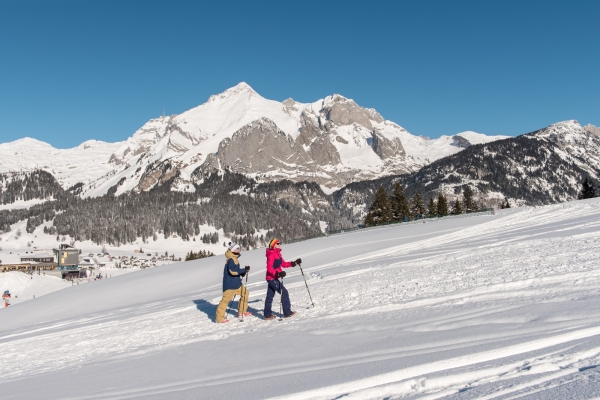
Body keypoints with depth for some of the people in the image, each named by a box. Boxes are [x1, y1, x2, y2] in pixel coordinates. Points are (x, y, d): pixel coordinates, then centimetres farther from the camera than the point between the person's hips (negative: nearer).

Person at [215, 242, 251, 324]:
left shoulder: (234, 259, 15)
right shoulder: (230, 259, -17)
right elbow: (232, 271, -27)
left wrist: (242, 272, 3)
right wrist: (244, 270, -23)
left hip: (236, 283, 11)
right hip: (230, 284, -10)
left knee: (245, 293, 18)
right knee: (226, 299, -6)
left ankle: (242, 312, 28)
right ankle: (219, 318, 1)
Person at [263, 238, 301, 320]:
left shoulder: (278, 254, 14)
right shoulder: (271, 255, -16)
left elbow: (283, 264, 18)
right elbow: (269, 268, -23)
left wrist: (294, 263, 10)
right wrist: (278, 273, -35)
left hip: (274, 278, 10)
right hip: (272, 278, -10)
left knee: (270, 296, 13)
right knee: (284, 293, -7)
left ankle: (267, 314, 19)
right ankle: (287, 312, -2)